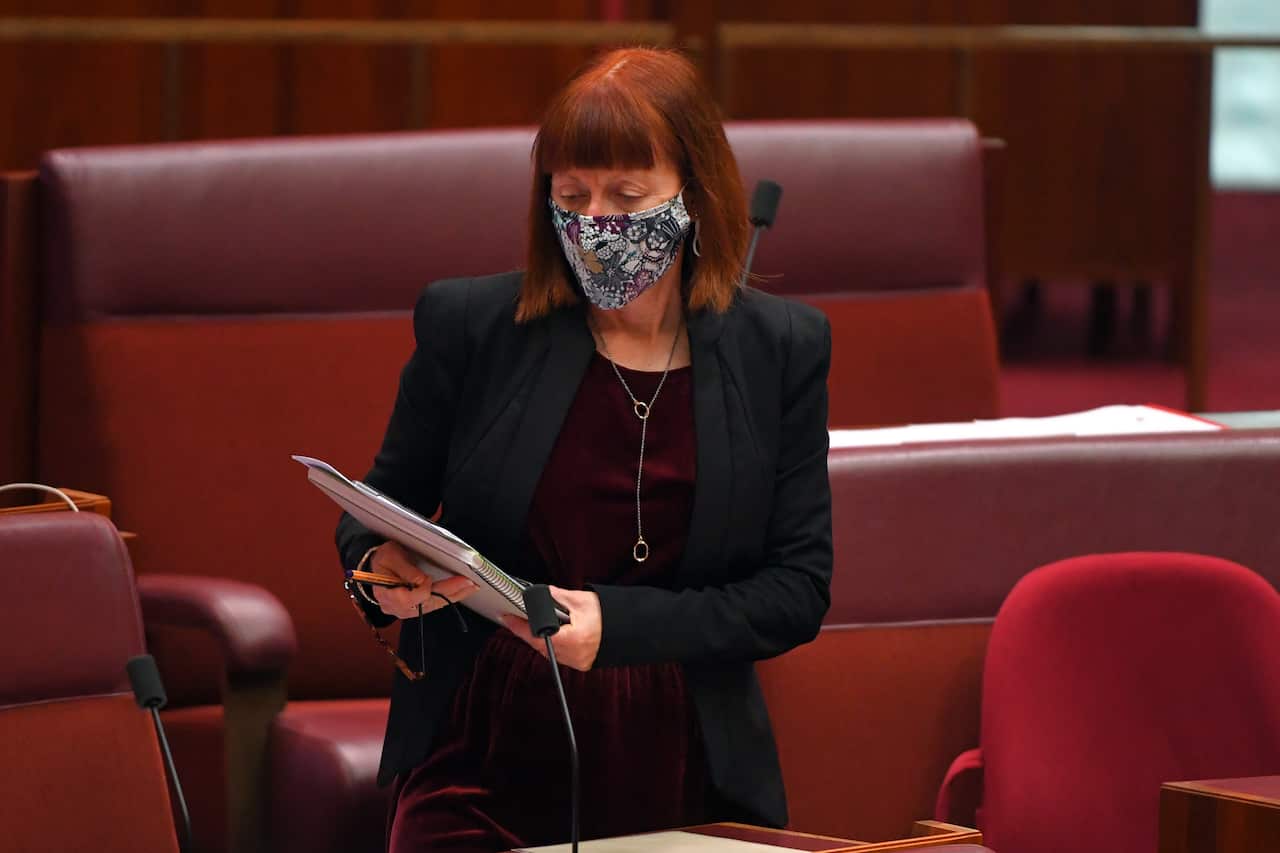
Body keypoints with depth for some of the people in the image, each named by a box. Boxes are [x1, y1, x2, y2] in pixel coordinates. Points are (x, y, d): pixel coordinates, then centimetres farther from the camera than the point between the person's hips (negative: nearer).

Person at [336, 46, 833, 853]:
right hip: (481, 769, 0)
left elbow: (799, 588, -3)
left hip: (681, 780, 1)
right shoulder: (469, 325, -2)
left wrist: (620, 622, -17)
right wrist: (387, 568, -15)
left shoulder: (782, 348, 0)